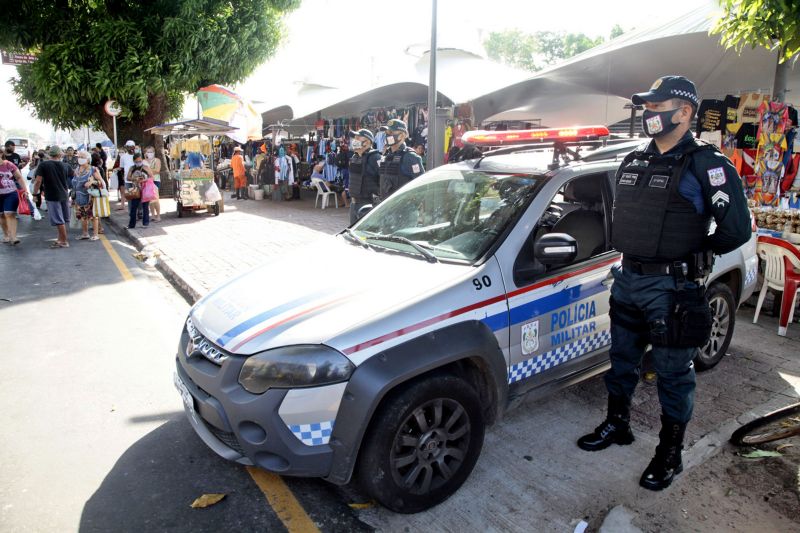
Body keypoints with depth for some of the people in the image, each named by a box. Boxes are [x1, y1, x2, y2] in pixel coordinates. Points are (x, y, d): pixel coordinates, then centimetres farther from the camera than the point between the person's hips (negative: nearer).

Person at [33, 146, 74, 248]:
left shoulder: (43, 165, -7)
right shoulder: (66, 166, 2)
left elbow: (38, 181, -11)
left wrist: (35, 193, -1)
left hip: (52, 196, -4)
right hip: (64, 195, 4)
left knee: (59, 220, 0)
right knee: (62, 219, 14)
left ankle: (64, 241, 3)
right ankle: (60, 239, 22)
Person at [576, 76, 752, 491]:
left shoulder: (705, 165, -11)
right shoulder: (633, 162, 10)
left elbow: (737, 229, -14)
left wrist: (695, 256, -2)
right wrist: (632, 251, 11)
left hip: (673, 288, -6)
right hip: (628, 280, 7)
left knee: (673, 373, 7)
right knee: (622, 360, 18)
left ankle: (670, 453, 24)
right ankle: (617, 425, 38)